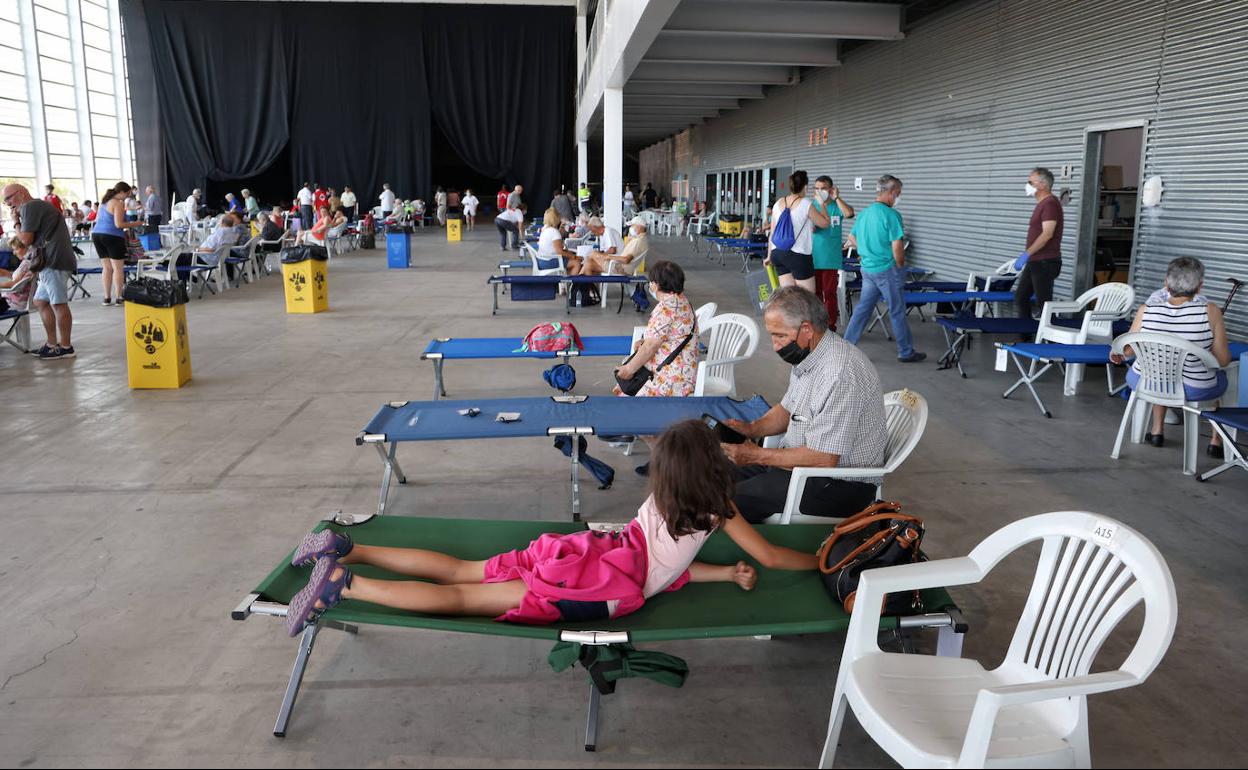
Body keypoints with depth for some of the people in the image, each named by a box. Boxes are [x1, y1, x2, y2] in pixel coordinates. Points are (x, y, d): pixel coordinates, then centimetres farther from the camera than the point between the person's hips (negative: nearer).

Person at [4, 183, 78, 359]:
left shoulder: (29, 207, -5)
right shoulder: (39, 206, 26)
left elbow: (26, 239, -8)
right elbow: (35, 239, 22)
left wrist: (16, 222, 6)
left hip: (54, 261, -11)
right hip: (51, 261, 11)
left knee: (59, 304, -7)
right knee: (41, 302, 14)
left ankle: (65, 347, -4)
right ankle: (52, 344, 18)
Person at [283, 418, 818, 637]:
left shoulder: (661, 498, 20)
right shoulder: (716, 510, 1)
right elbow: (772, 557, 8)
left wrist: (728, 574, 20)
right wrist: (823, 561, 24)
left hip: (583, 552, 7)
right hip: (602, 587, -7)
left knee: (457, 572, 7)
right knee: (462, 598, -12)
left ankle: (346, 549, 1)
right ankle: (342, 583, -19)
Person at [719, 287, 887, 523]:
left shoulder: (839, 375, -28)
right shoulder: (807, 355, 4)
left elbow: (823, 459, -27)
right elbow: (788, 409, 19)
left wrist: (757, 455, -20)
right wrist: (751, 428, 0)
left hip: (840, 484, -10)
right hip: (799, 461, 10)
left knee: (729, 504, -19)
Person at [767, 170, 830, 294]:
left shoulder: (778, 203, 8)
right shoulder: (806, 204, -9)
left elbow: (772, 233, 12)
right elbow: (825, 223, -1)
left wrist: (769, 256, 20)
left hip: (777, 253, 6)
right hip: (798, 255, -6)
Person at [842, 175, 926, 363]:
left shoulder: (864, 213, 7)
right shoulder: (891, 215, -17)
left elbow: (852, 238, 20)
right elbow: (897, 247, -19)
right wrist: (901, 266, -5)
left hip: (867, 269, 7)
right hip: (887, 270, -7)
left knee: (862, 308, 13)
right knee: (897, 312, 4)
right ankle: (906, 352, 14)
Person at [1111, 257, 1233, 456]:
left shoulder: (1146, 310, -14)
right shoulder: (1210, 312, -19)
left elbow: (1127, 350, 1)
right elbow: (1223, 360, -10)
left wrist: (1115, 355, 23)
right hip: (1193, 390, -1)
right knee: (1223, 377, 33)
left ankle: (1157, 430, 46)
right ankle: (1217, 441, 38)